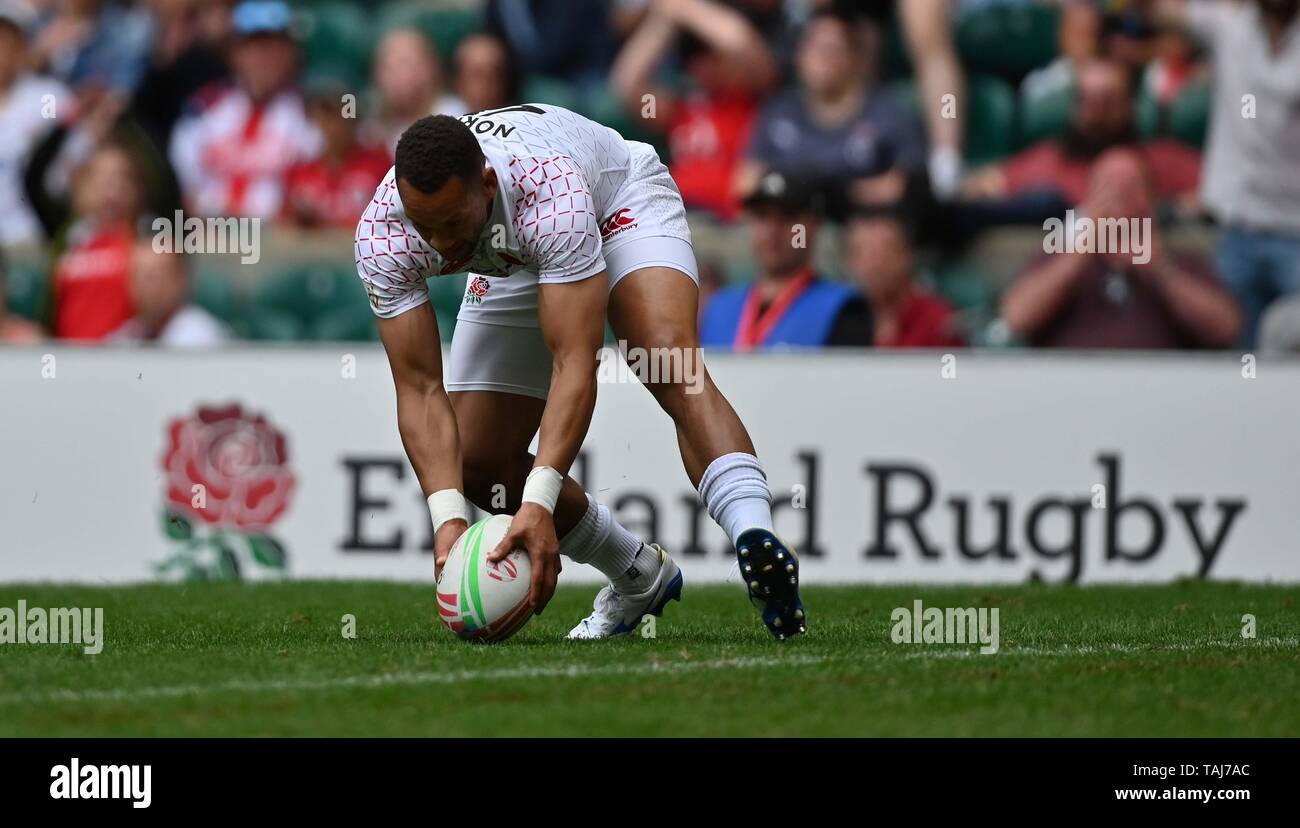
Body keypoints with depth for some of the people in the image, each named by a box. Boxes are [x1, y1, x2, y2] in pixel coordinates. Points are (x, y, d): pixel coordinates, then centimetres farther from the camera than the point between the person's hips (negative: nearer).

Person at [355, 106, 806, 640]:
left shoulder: (551, 189, -45)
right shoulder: (381, 234, -34)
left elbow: (575, 362, -47)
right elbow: (419, 388, -31)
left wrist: (538, 501, -57)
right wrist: (447, 517, -44)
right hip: (514, 266, 5)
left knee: (672, 361, -35)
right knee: (474, 462, -4)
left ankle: (755, 542, -48)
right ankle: (639, 580, 14)